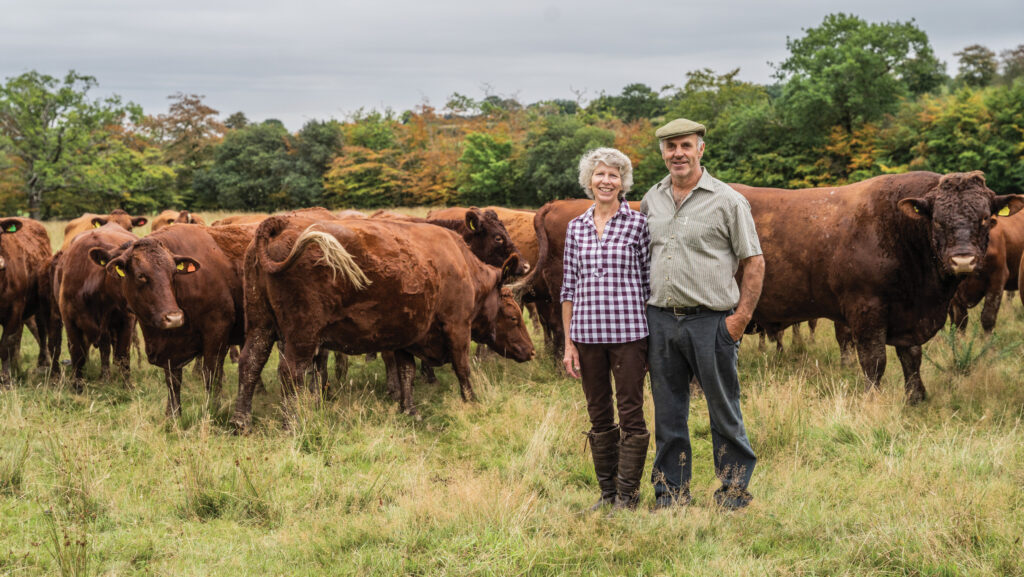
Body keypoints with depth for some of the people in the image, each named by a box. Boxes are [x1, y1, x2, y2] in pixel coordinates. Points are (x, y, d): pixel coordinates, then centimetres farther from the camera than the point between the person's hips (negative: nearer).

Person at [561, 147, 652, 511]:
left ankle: (627, 495, 8)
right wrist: (568, 343, 6)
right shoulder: (576, 228, 10)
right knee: (599, 415, 10)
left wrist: (651, 340, -2)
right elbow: (569, 287, 11)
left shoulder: (638, 224, 1)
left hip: (628, 331, -3)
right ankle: (607, 492, 20)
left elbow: (649, 283, 2)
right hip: (587, 332, 3)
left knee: (631, 413, -1)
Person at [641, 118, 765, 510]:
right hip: (661, 320, 4)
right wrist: (642, 312, 11)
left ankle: (735, 491, 14)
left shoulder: (727, 201, -3)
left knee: (723, 410, 3)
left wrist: (740, 318, -9)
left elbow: (754, 263, -2)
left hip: (711, 320, -4)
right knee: (667, 412, 9)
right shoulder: (651, 200, 11)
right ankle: (670, 493, 18)